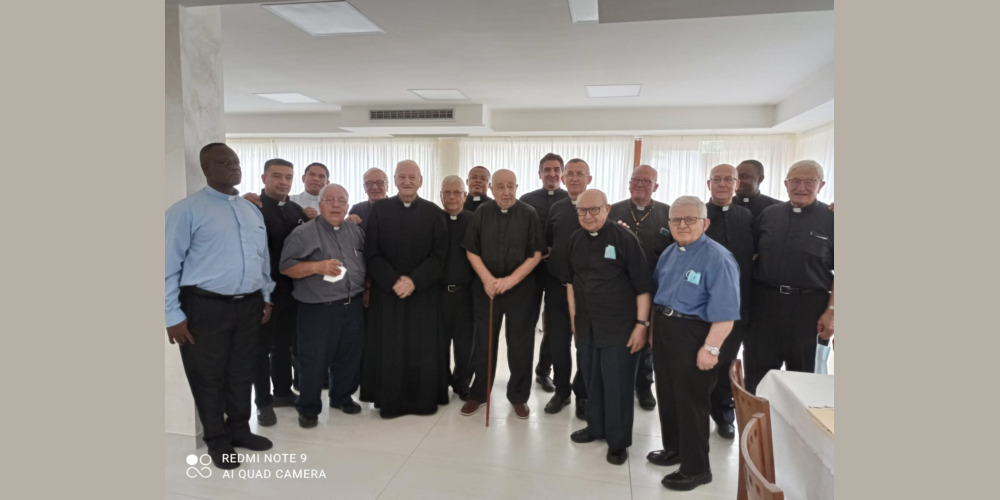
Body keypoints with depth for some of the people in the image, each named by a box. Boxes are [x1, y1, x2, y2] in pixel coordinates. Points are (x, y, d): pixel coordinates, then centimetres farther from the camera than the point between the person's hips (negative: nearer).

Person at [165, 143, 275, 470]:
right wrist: (173, 315, -12)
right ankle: (217, 440, 27)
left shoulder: (252, 210, 12)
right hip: (206, 307, -5)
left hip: (249, 306, 6)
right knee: (208, 377, 10)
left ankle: (239, 430, 35)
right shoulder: (187, 210, -7)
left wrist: (266, 296, 15)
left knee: (242, 373, 17)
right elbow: (169, 265, -9)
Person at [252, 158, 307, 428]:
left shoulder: (296, 209, 9)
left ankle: (283, 392, 33)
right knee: (262, 345, 7)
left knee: (285, 343, 18)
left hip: (291, 288, 6)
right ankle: (263, 401, 19)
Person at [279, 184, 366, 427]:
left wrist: (366, 289, 7)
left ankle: (342, 397, 35)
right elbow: (286, 267, -10)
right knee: (314, 361, 3)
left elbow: (367, 262, 18)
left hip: (352, 306, 5)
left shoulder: (356, 231, 10)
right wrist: (317, 267, -22)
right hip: (318, 309, -5)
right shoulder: (303, 233, -6)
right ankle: (308, 408, 20)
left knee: (350, 356, 15)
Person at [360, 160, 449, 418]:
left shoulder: (433, 212, 2)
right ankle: (391, 401, 17)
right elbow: (372, 253, -2)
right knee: (388, 348, 3)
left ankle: (423, 400, 18)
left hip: (424, 291, 0)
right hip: (387, 290, 0)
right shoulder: (379, 209, 2)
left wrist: (414, 281, -15)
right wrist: (393, 281, -14)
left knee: (422, 348, 4)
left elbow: (438, 255, -3)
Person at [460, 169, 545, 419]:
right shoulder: (481, 213, 2)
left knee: (520, 345, 6)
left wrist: (510, 280, -13)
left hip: (521, 289, -1)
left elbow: (536, 254, -5)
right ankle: (478, 393, 26)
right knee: (483, 342, 10)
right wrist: (487, 280, -10)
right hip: (485, 288, 2)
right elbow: (471, 251, 3)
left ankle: (518, 396, 23)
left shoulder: (529, 214, -4)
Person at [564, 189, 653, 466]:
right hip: (586, 324, 5)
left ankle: (618, 441, 22)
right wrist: (573, 315, 13)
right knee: (592, 379, 18)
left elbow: (643, 285, -12)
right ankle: (596, 426, 38)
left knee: (617, 384, 5)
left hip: (620, 326, -5)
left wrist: (641, 324, -14)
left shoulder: (624, 238, -13)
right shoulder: (575, 239, 4)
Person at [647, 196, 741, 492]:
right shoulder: (669, 253, 8)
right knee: (667, 394, 19)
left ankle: (696, 469, 19)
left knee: (691, 401, 3)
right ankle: (673, 449, 38)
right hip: (663, 330, 8)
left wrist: (711, 348, -24)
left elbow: (725, 311, -22)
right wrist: (653, 328, 18)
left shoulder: (717, 258, -18)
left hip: (693, 336, -8)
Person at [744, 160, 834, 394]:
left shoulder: (831, 219, -2)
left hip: (808, 306, -2)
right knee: (758, 371, 10)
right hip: (764, 302, 2)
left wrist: (831, 311, -11)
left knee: (803, 374, 14)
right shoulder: (768, 214, 6)